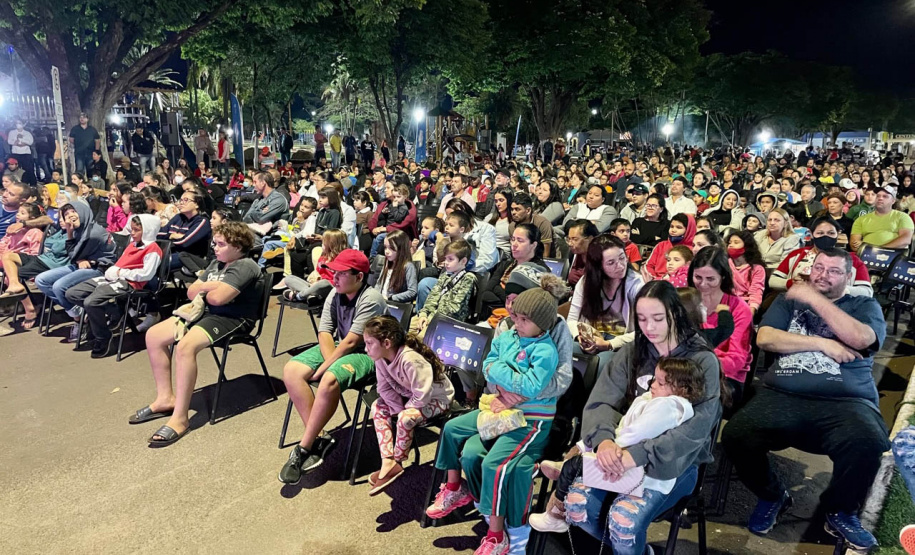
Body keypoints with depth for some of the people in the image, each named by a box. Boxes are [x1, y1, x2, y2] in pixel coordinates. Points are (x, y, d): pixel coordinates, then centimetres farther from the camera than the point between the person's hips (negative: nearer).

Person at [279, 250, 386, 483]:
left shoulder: (370, 299, -19)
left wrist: (325, 368, -16)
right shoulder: (335, 294, 3)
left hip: (365, 353, -8)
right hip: (337, 348, 8)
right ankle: (319, 438, -11)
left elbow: (351, 342, -22)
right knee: (291, 370, -11)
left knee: (329, 381, -34)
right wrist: (330, 361, -17)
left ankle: (303, 448, -17)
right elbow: (324, 332, 0)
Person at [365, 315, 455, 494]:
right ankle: (388, 462, -7)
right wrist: (399, 409, -16)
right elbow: (385, 388, -4)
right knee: (378, 407, -4)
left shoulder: (410, 360, -37)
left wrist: (404, 410, -18)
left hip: (437, 397, -9)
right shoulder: (381, 358, -13)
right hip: (410, 396, 9)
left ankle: (397, 461, -2)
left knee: (405, 418, -30)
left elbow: (422, 396, -34)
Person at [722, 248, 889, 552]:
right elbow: (765, 338, 4)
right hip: (782, 396, 1)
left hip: (846, 401, -1)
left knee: (867, 444, -35)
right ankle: (772, 497, 9)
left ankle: (839, 511, -1)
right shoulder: (788, 300, 21)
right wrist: (822, 343, -3)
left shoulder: (864, 305, 17)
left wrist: (814, 299, -6)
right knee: (735, 436, -25)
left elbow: (861, 339, -6)